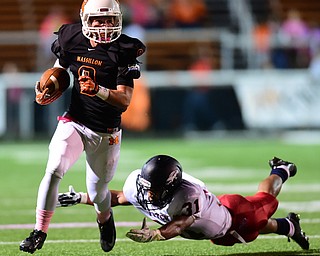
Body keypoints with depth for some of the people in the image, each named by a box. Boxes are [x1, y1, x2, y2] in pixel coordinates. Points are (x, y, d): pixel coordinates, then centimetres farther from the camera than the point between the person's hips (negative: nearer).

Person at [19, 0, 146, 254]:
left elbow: (125, 100, -16)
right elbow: (59, 70, 19)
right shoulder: (71, 40, -4)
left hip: (106, 132, -1)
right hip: (74, 122, 1)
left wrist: (100, 91, -34)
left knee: (97, 191, 12)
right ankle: (39, 232, -16)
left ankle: (105, 218, 49)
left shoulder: (123, 51, -12)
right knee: (54, 170, -24)